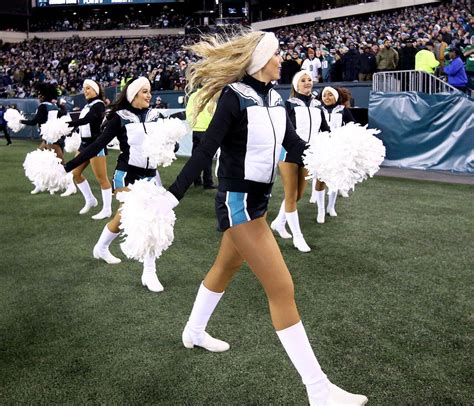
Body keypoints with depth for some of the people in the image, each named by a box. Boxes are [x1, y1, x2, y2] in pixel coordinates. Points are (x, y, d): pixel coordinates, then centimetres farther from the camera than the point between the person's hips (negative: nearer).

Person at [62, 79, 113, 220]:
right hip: (85, 143, 9)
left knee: (101, 178, -5)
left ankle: (107, 209, 3)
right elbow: (81, 122, 17)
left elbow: (85, 120, -26)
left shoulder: (99, 104, -12)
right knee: (75, 173, 12)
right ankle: (90, 200, 26)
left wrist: (66, 124, -32)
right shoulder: (87, 106, 14)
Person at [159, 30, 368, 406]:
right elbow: (205, 151, -21)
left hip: (258, 199, 9)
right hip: (238, 202, -9)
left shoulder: (274, 98, 6)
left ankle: (194, 332, 49)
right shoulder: (235, 96, -17)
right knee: (282, 289, -7)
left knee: (226, 268, 25)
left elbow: (294, 144, 8)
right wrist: (172, 197, -26)